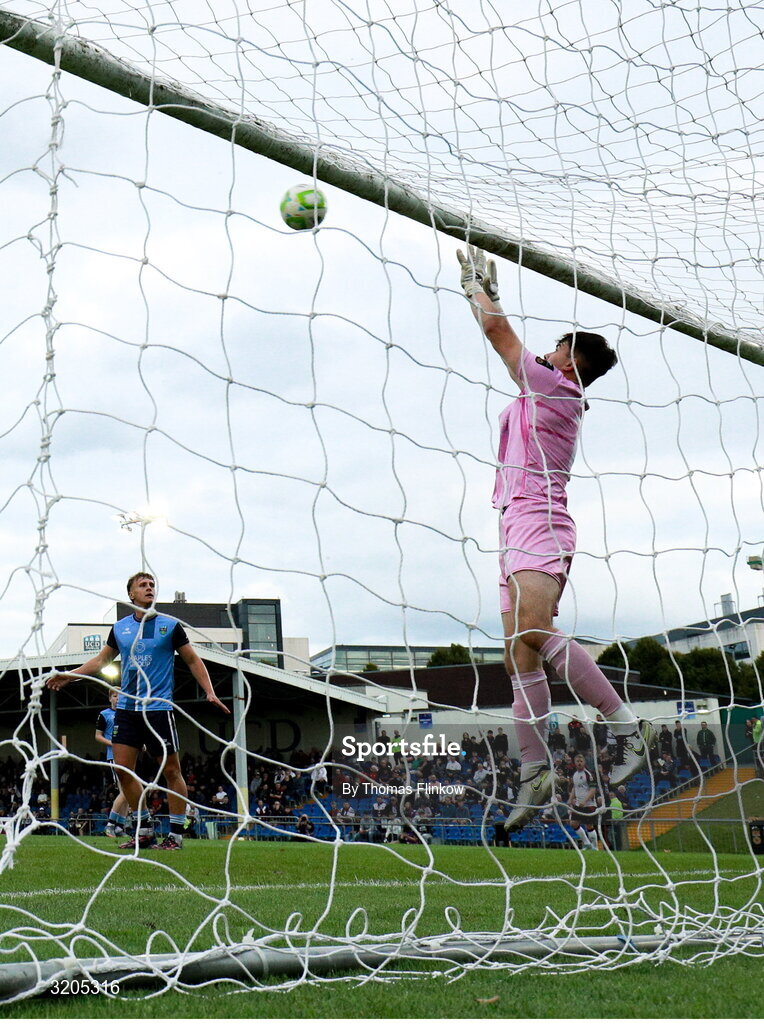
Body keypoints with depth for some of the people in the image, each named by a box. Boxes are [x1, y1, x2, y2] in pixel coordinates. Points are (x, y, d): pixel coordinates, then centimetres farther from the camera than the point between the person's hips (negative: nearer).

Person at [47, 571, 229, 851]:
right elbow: (101, 659, 22)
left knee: (171, 770, -3)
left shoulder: (170, 625, 0)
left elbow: (193, 660, 5)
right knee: (123, 768, -1)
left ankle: (176, 835, 6)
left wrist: (210, 692, -5)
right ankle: (144, 831, 11)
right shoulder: (120, 628, 10)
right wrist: (68, 675, 14)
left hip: (158, 707, -4)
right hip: (127, 707, 4)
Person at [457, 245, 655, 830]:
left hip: (540, 524, -10)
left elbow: (497, 331, 2)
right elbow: (504, 338, 37)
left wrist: (477, 284, 17)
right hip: (521, 533, 10)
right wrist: (481, 289, 39)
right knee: (520, 656, 2)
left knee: (531, 630, -28)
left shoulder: (555, 387, -1)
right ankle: (535, 772, 1)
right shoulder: (543, 395, 23)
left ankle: (629, 726, -24)